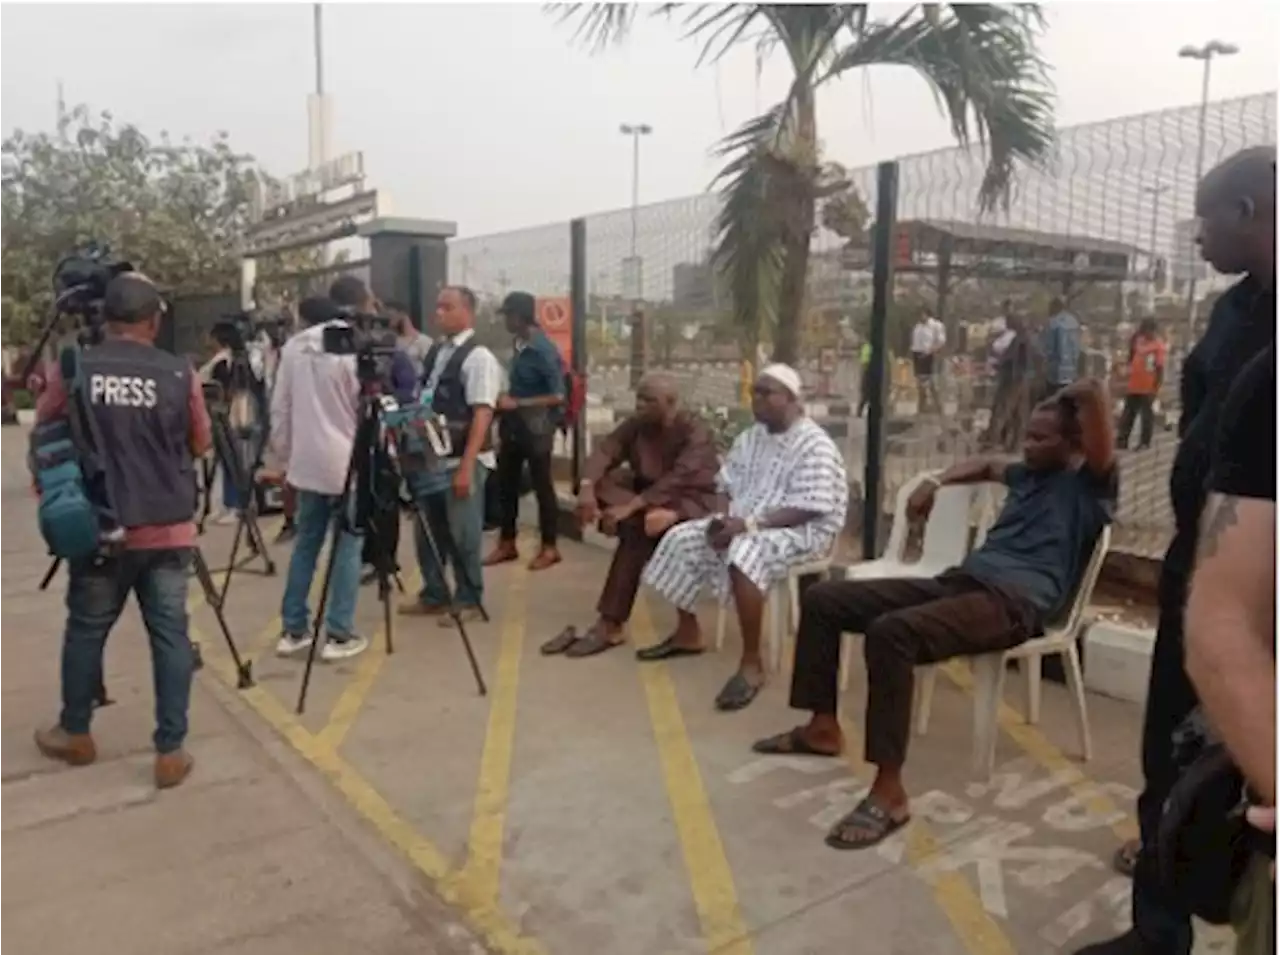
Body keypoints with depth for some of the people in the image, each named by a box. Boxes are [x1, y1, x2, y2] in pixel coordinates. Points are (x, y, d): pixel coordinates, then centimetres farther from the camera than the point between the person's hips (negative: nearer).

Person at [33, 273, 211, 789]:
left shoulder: (70, 370, -4)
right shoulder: (180, 375, -6)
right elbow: (201, 445, 6)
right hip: (168, 531, -1)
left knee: (86, 630, 18)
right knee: (170, 635, 6)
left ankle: (75, 734, 36)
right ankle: (171, 751, 11)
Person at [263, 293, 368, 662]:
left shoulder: (292, 349, 4)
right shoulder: (352, 350, -9)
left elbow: (280, 409, 7)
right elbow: (367, 410, -7)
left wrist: (281, 458, 16)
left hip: (306, 462, 5)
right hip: (348, 463, -4)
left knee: (305, 543, 14)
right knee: (348, 546, 3)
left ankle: (293, 630, 18)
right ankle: (339, 635, 3)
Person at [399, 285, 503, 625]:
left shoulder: (478, 357, -12)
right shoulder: (435, 351, 12)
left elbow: (482, 415, -18)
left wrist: (465, 467, -22)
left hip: (460, 461, -7)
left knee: (462, 535, 3)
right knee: (428, 532, 15)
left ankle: (468, 601, 19)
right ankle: (434, 596, 30)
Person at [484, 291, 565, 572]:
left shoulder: (544, 350, -18)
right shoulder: (519, 344, 5)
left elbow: (558, 396, -22)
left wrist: (517, 403, -21)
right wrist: (505, 401, 7)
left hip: (536, 428, -8)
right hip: (513, 426, 8)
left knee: (542, 486, 4)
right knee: (506, 484, 13)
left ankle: (549, 548, 17)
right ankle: (507, 543, 27)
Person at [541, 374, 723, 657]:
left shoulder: (695, 432, -17)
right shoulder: (636, 424, 0)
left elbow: (677, 479, -30)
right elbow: (604, 450, -12)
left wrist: (630, 506, -39)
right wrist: (587, 486, -33)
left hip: (692, 501, -6)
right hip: (647, 497, 7)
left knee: (637, 529, -33)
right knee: (601, 485, -17)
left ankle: (610, 626, -29)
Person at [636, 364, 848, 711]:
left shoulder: (815, 445, -16)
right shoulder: (750, 438, 10)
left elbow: (807, 510, -24)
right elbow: (729, 487, 12)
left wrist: (750, 524, -29)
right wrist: (725, 517, -10)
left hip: (803, 530, -9)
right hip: (744, 524, 9)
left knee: (744, 553, -37)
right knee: (682, 539, -1)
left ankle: (752, 663, -27)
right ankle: (687, 634, 13)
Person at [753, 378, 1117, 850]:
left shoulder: (1087, 485, 3)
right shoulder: (1027, 474, 28)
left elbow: (1095, 397, -12)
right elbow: (985, 465, 50)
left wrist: (1078, 397, 10)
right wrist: (938, 482, 35)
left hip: (1015, 601, -9)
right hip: (960, 580, 10)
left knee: (890, 632, -38)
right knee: (822, 598, 4)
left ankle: (889, 793, -30)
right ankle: (823, 728, 15)